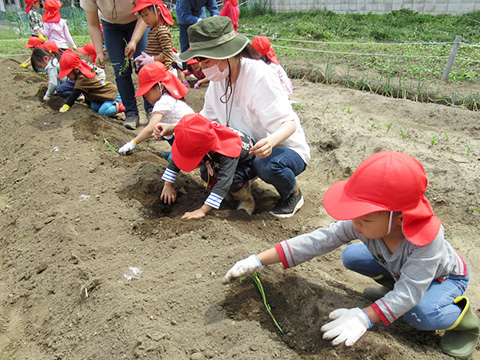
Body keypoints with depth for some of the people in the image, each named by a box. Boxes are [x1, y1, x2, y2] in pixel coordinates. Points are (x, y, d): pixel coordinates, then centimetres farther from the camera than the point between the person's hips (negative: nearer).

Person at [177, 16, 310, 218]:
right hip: (246, 148, 6)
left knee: (269, 165, -39)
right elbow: (206, 119, 9)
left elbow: (289, 123, -28)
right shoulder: (217, 79, -2)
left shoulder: (260, 75, -25)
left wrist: (272, 141, -50)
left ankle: (293, 193, -3)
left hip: (285, 149, -6)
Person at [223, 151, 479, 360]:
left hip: (445, 274, -4)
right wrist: (258, 261, -36)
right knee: (351, 256, -10)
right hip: (396, 267, 5)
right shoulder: (363, 224, -30)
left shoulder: (427, 240, -43)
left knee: (422, 315, -33)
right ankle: (391, 285, 13)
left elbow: (409, 293, -41)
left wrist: (364, 318, -51)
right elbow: (318, 241, -32)